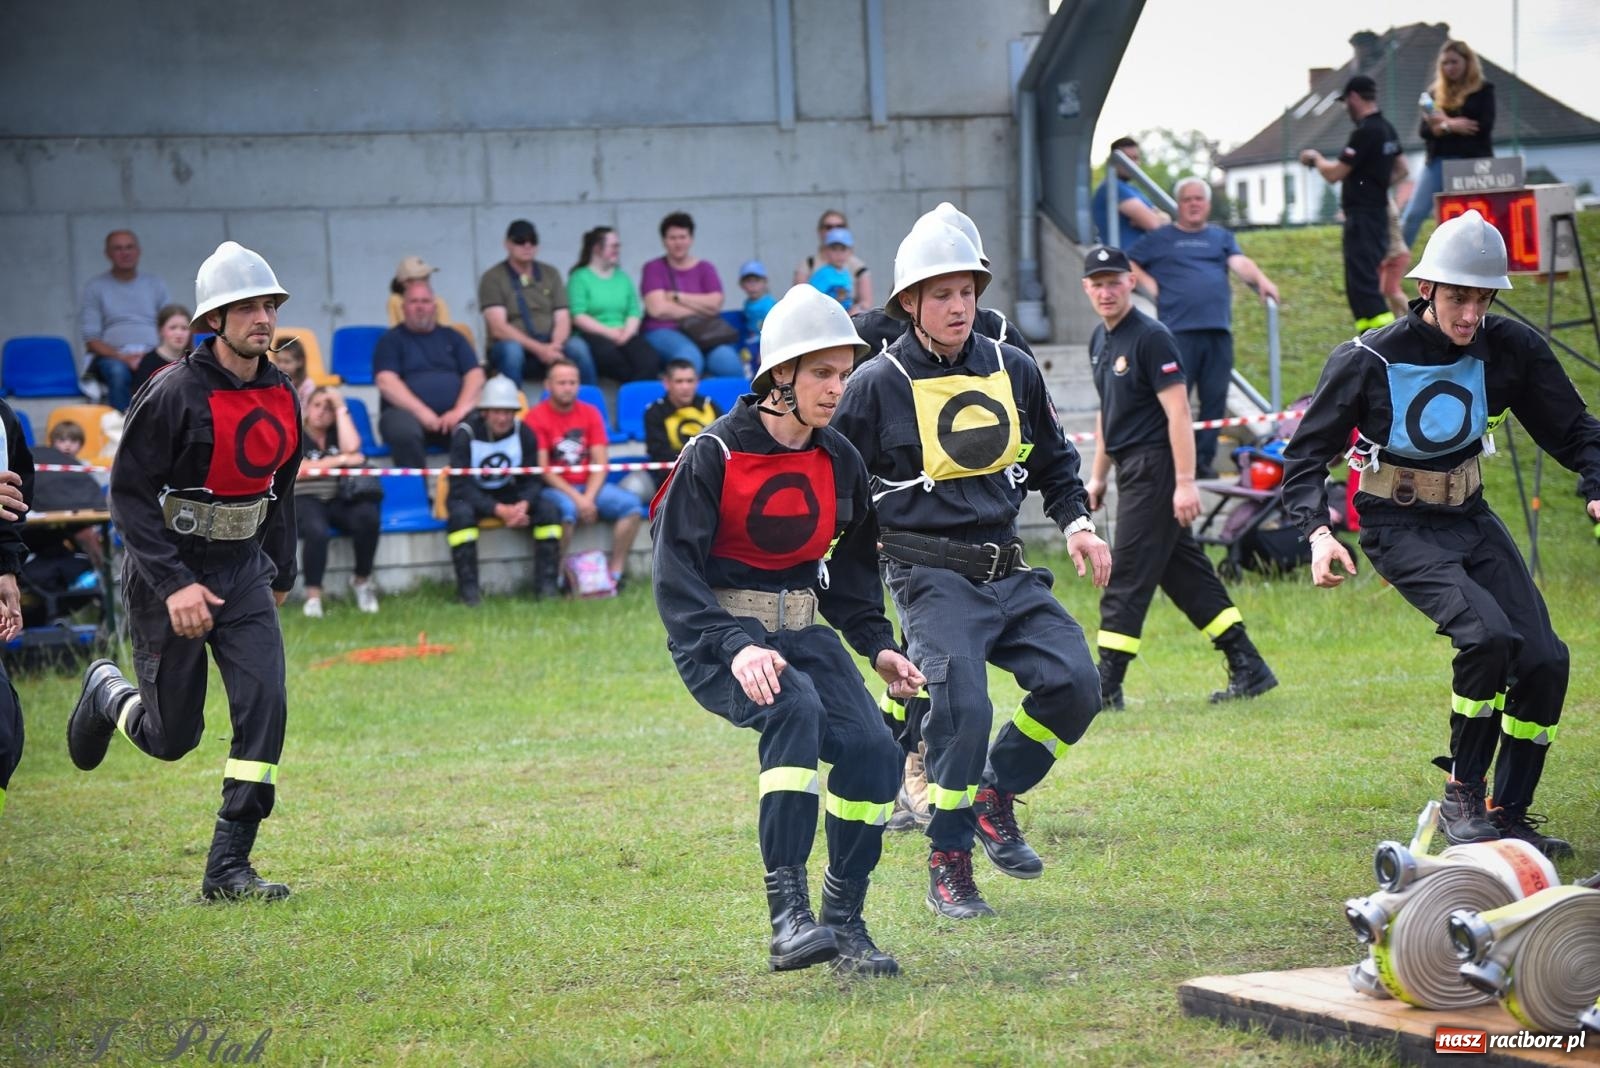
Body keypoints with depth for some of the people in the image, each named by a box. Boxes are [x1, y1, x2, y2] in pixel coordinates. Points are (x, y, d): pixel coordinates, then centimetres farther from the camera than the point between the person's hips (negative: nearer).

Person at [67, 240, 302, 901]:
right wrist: (174, 585, -23)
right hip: (169, 569, -5)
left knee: (264, 703, -11)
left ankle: (229, 869, -7)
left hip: (243, 569, 6)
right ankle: (108, 693, 39)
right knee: (173, 736, 3)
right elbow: (129, 494, -17)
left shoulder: (282, 396, 4)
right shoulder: (177, 393, -18)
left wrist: (280, 574, 19)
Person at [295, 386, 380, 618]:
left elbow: (351, 447, -5)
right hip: (306, 500, -3)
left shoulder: (337, 433, 19)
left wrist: (341, 408, 1)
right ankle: (313, 596, -26)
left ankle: (362, 581, -10)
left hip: (340, 500, 3)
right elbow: (298, 470, -9)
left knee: (368, 517, -31)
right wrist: (341, 460, -6)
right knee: (317, 531, -38)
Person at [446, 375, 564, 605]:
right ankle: (468, 589, -31)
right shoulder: (465, 434, -19)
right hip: (471, 496, -3)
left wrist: (523, 505, -29)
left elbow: (532, 480, -5)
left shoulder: (523, 433, -7)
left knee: (549, 510, -20)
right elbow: (461, 487, -23)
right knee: (461, 514, -37)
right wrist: (499, 510, -34)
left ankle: (547, 584, -16)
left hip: (508, 494, 3)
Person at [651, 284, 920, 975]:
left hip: (801, 630, 6)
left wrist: (878, 645, 4)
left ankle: (844, 923, 0)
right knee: (793, 707, -34)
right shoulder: (714, 456, -12)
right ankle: (788, 916, -37)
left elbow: (849, 568, 19)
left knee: (873, 749, -16)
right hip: (715, 636, -6)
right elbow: (676, 572, -16)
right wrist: (735, 649, -29)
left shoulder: (840, 460, 7)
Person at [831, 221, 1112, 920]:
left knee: (1075, 683, -9)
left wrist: (1078, 524, 9)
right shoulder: (880, 384, -4)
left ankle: (994, 797, 14)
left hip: (1007, 568, 5)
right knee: (961, 704, -20)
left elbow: (1053, 461, 24)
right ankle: (948, 867, -5)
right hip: (930, 574, -5)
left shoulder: (1013, 369, 10)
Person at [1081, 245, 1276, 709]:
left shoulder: (1151, 337, -14)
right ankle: (1248, 668, 15)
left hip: (1154, 468, -9)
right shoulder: (1100, 341, 14)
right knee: (1185, 573, 11)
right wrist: (1097, 476, 23)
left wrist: (1185, 482, -23)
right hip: (1131, 471, 9)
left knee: (1127, 577, -8)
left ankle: (1106, 687, -5)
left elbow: (1178, 414, -18)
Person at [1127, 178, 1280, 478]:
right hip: (1179, 330, -3)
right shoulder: (1161, 238, 14)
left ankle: (1203, 461, 10)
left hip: (1218, 330, 3)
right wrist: (1148, 282, -2)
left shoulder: (1221, 237, 21)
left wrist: (1260, 279, -16)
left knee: (1215, 400, 2)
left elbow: (1240, 263, 4)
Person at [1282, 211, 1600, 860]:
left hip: (1469, 519, 5)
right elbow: (1306, 455, -8)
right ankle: (1462, 799, -12)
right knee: (1487, 635, -28)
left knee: (1544, 659, -8)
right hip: (1400, 530, -5)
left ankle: (1510, 816, 9)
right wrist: (1318, 532, -25)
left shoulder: (1510, 349, -7)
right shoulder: (1366, 361, -16)